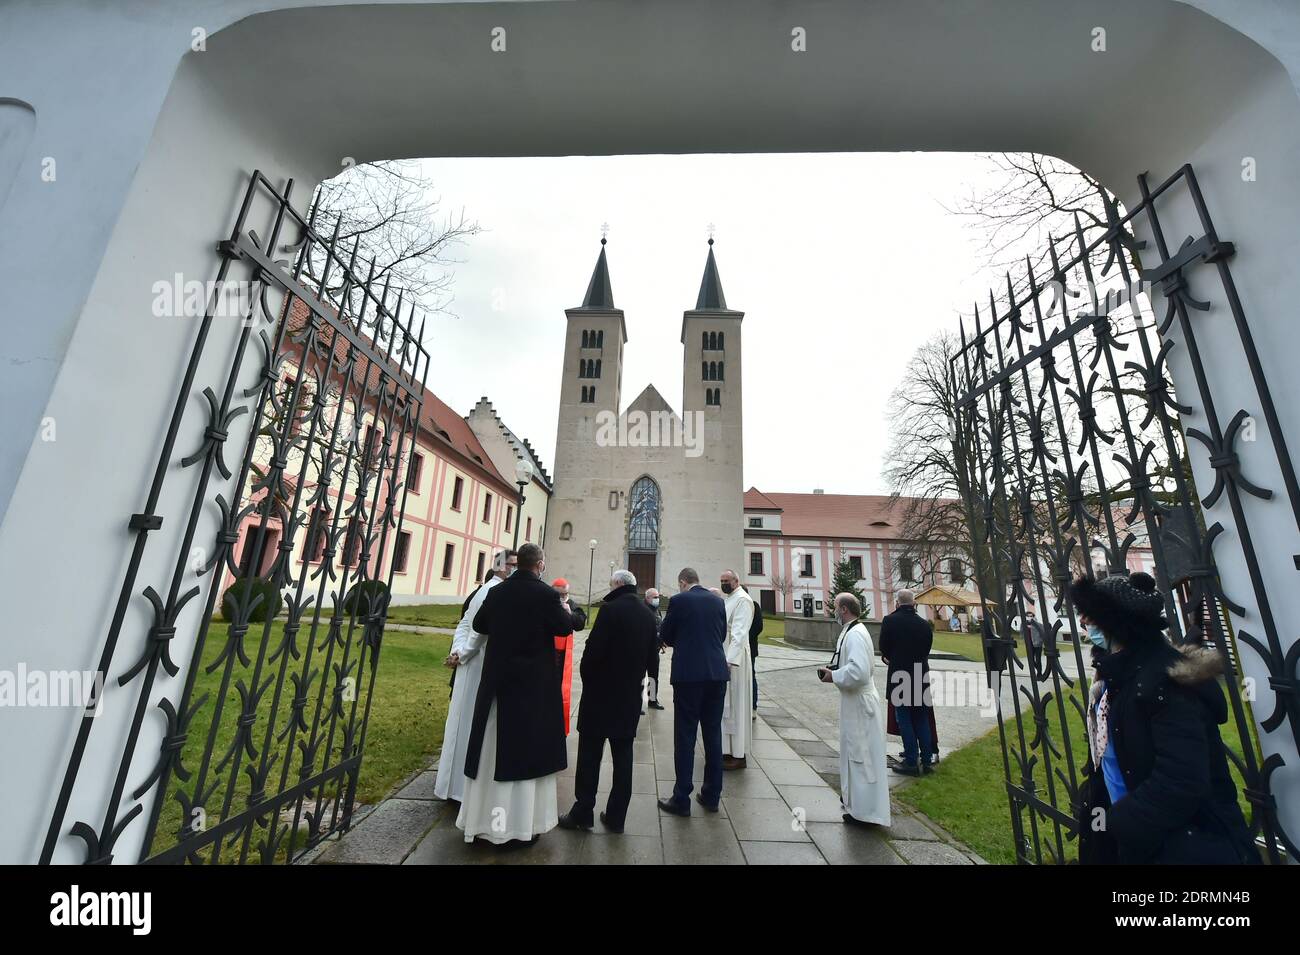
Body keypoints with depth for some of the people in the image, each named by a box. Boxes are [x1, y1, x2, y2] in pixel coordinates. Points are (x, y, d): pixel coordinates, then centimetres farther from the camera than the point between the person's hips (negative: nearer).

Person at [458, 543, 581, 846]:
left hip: (497, 678, 5)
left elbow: (479, 625, 9)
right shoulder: (545, 593, -16)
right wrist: (567, 612, 11)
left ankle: (483, 818, 30)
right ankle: (523, 823, 20)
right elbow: (564, 627, -9)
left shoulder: (496, 591, -1)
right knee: (527, 748, 9)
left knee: (493, 748, 16)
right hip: (534, 682, -4)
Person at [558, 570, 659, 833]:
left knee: (590, 754, 9)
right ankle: (616, 816, 22)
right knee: (623, 756, 13)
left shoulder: (610, 609, -17)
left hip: (601, 692, -5)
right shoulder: (648, 614, 2)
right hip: (631, 694, 6)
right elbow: (652, 653, 6)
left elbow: (593, 648, -19)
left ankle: (582, 813, 17)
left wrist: (586, 677, -2)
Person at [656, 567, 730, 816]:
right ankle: (712, 795, 26)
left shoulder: (678, 601, -7)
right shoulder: (718, 601, 5)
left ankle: (682, 799, 13)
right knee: (713, 734, 15)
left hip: (688, 674, -4)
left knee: (685, 736, 6)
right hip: (717, 672, 5)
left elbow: (665, 636, 1)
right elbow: (722, 635, 14)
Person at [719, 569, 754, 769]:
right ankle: (727, 748, 27)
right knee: (724, 704, 15)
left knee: (733, 705, -1)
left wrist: (730, 660, -28)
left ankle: (738, 755, 10)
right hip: (723, 657, 9)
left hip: (733, 659, -9)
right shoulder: (727, 599, 15)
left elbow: (739, 633, -22)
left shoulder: (742, 600, -14)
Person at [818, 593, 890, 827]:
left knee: (861, 754, 3)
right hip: (854, 701, 10)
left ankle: (865, 811, 18)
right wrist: (835, 670, 6)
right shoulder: (852, 631, 8)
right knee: (855, 752, 23)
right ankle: (857, 798, 40)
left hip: (859, 703, -10)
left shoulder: (855, 635, -24)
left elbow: (858, 671, -31)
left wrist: (833, 676, -18)